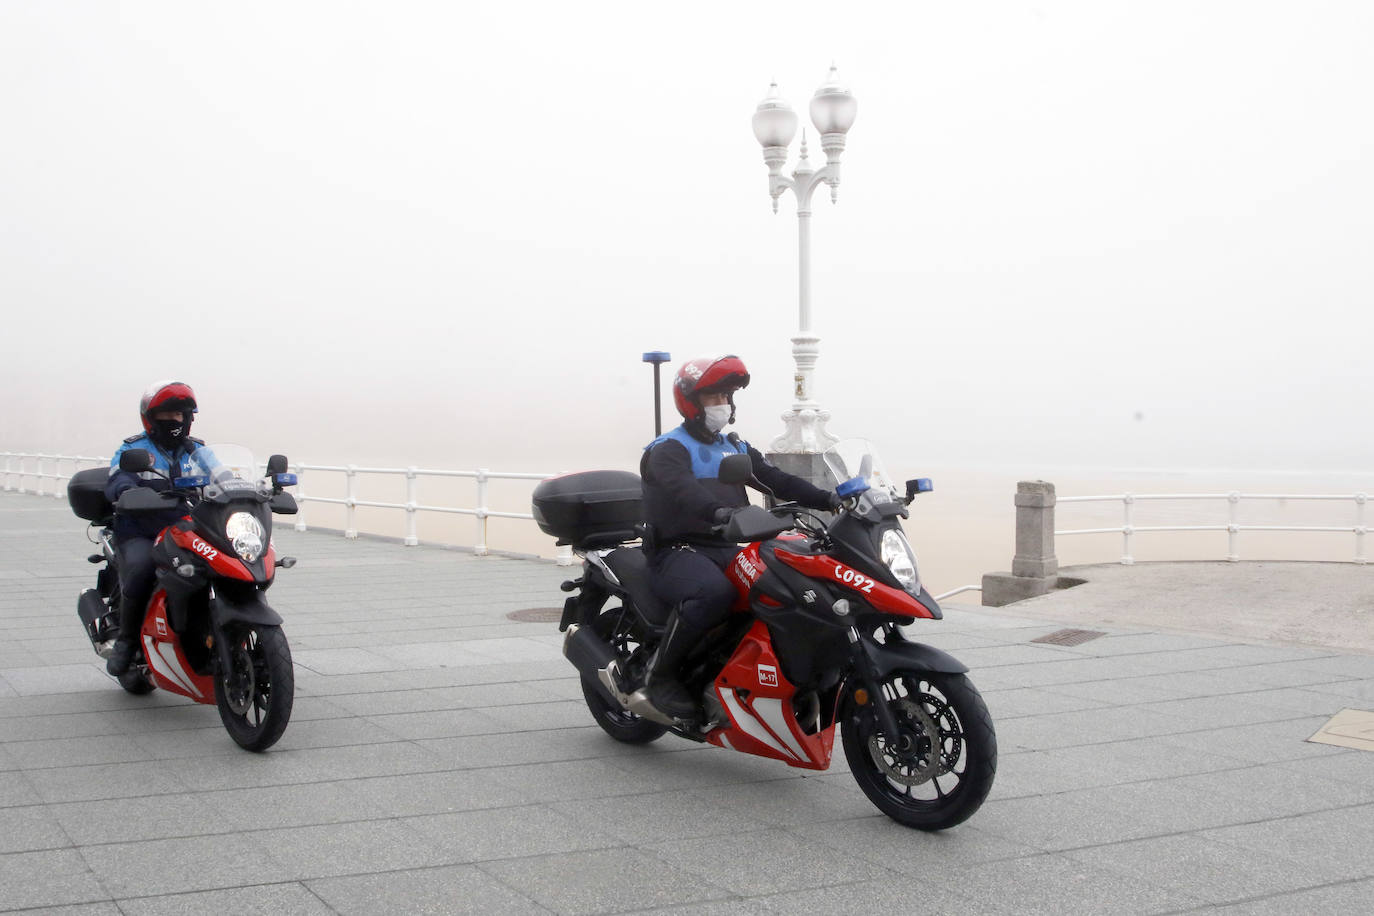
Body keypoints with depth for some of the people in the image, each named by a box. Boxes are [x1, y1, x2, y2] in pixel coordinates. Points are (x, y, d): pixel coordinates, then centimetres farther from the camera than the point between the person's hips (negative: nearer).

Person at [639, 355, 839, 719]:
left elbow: (777, 480, 9)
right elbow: (683, 490, -25)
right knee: (714, 592, -39)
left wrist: (828, 498, -9)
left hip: (726, 551, 7)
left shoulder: (737, 448, 21)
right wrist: (721, 513, -45)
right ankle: (660, 673, -22)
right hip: (678, 552, -7)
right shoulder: (668, 450, -3)